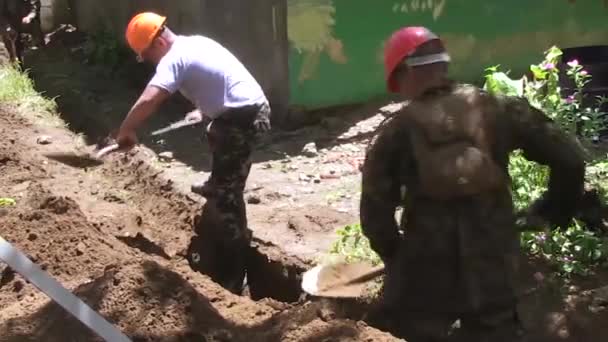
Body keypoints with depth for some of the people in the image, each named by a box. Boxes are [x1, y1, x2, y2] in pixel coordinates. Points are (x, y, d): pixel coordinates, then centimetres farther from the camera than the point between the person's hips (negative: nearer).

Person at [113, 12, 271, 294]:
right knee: (214, 135, 36)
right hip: (254, 107, 9)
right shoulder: (195, 42, 13)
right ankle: (216, 185, 64)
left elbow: (147, 101, -27)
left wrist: (125, 131, -17)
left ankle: (235, 275, -2)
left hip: (242, 118, -9)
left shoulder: (174, 59, -15)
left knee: (227, 193, -5)